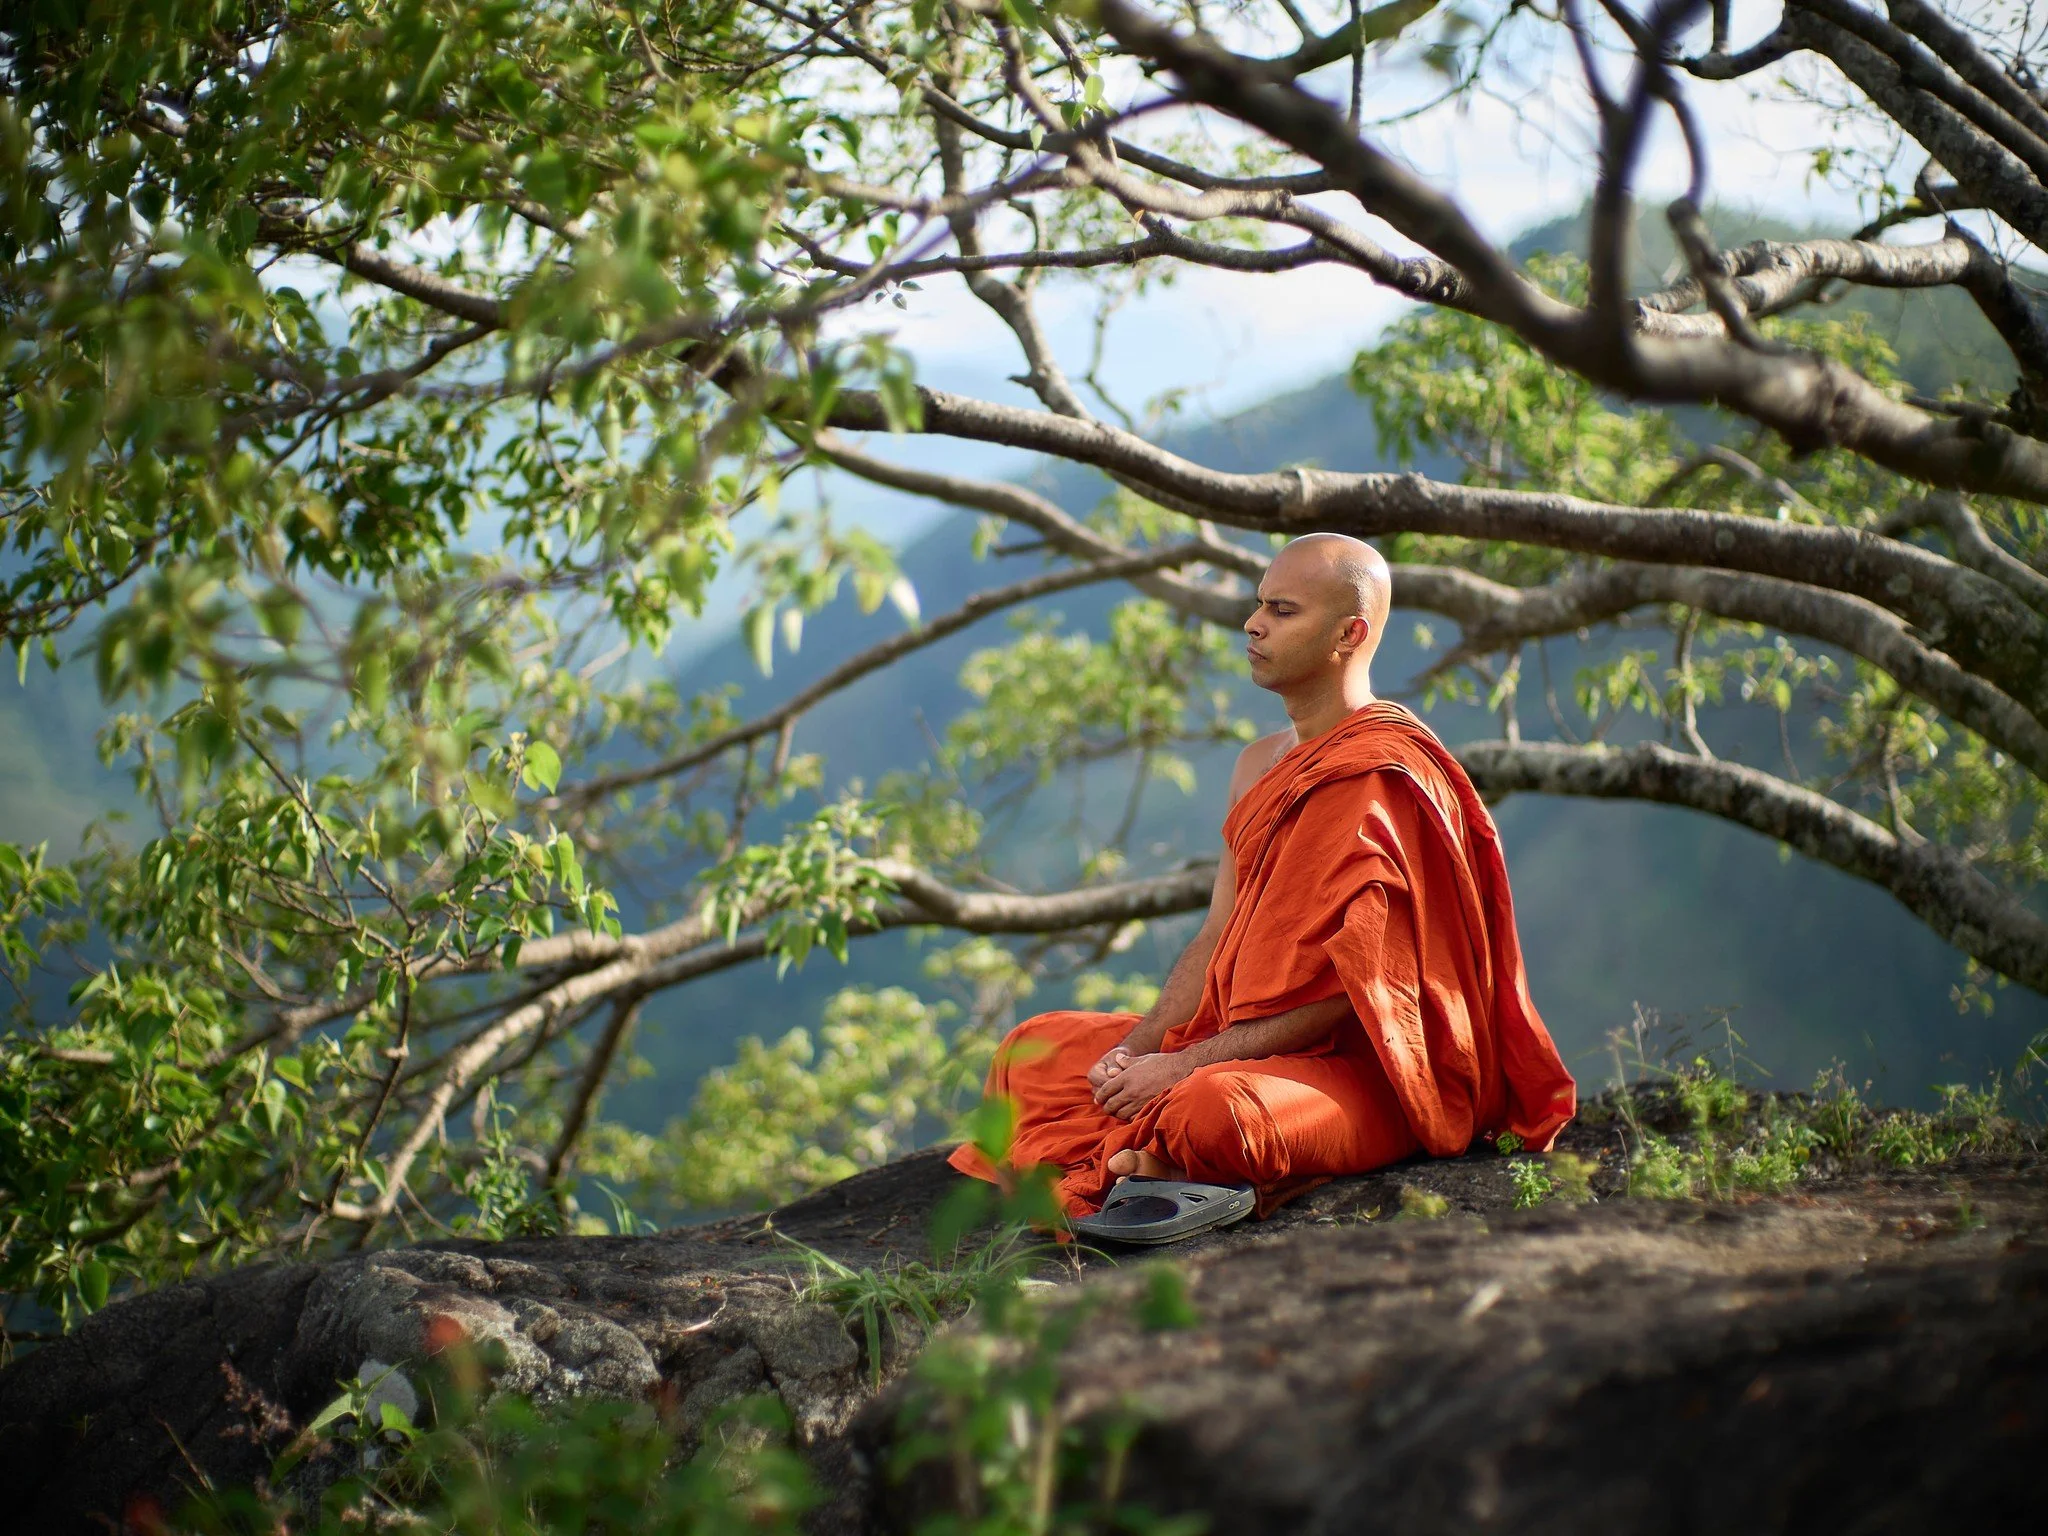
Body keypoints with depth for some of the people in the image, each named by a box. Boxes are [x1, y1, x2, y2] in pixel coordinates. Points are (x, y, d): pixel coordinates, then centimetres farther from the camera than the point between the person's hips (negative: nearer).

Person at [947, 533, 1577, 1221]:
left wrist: (1183, 1066, -21)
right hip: (1247, 1046, 10)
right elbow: (1218, 938, 14)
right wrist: (1136, 1049, -4)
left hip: (1373, 1077, -10)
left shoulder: (1384, 776, -16)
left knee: (1210, 1110, -39)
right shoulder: (1261, 764, 14)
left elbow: (1349, 987, -21)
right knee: (1033, 1050, 8)